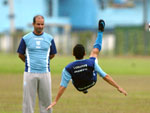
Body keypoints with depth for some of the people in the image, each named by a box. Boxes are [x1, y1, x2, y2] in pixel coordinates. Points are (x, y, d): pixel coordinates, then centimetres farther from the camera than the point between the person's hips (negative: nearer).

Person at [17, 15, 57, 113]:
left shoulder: (49, 38, 6)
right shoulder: (26, 38, 1)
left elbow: (52, 54, 17)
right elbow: (21, 55, 10)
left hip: (45, 72, 2)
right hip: (30, 73, -2)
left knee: (46, 99, 3)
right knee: (28, 99, -1)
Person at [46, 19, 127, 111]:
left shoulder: (68, 69, -34)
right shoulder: (91, 63, -33)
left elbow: (63, 86, -30)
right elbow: (105, 76, -28)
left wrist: (55, 101, -23)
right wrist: (118, 87, -19)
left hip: (79, 87, -1)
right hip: (92, 82, 1)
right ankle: (100, 31, 32)